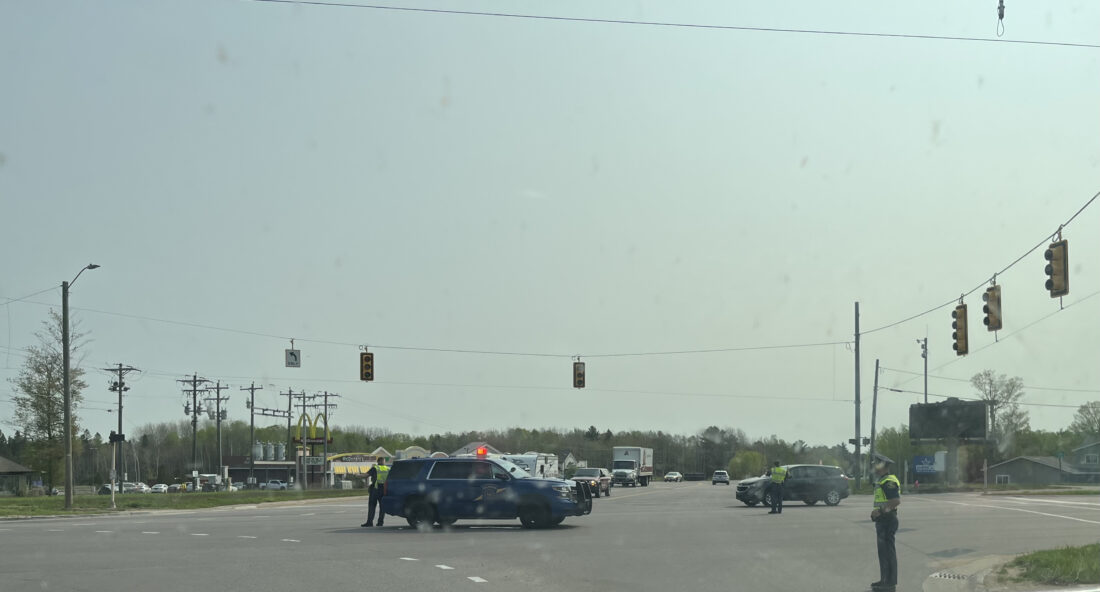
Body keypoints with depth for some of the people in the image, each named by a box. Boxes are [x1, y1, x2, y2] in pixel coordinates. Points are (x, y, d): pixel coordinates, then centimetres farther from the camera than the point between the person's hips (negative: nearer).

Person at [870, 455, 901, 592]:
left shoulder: (889, 481, -17)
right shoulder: (882, 481, 17)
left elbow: (896, 501, -27)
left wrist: (880, 511, -24)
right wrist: (876, 512, 16)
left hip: (887, 520, -11)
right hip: (882, 520, 11)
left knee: (888, 551, -8)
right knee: (883, 551, 15)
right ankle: (885, 580, 21)